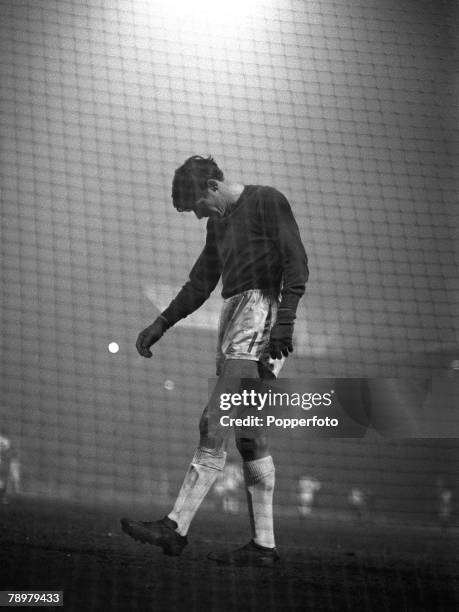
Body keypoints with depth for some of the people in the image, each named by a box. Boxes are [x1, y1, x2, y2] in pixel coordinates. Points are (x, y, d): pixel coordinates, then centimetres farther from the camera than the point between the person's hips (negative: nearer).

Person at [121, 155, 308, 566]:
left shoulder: (267, 201, 0)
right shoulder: (219, 223, 23)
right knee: (248, 436, 4)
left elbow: (297, 263, -9)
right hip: (234, 320, 8)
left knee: (214, 425, -14)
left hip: (261, 315, -8)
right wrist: (161, 324, 19)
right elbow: (200, 284, 26)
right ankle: (263, 545, 7)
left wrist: (284, 320, -20)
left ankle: (175, 528, -14)